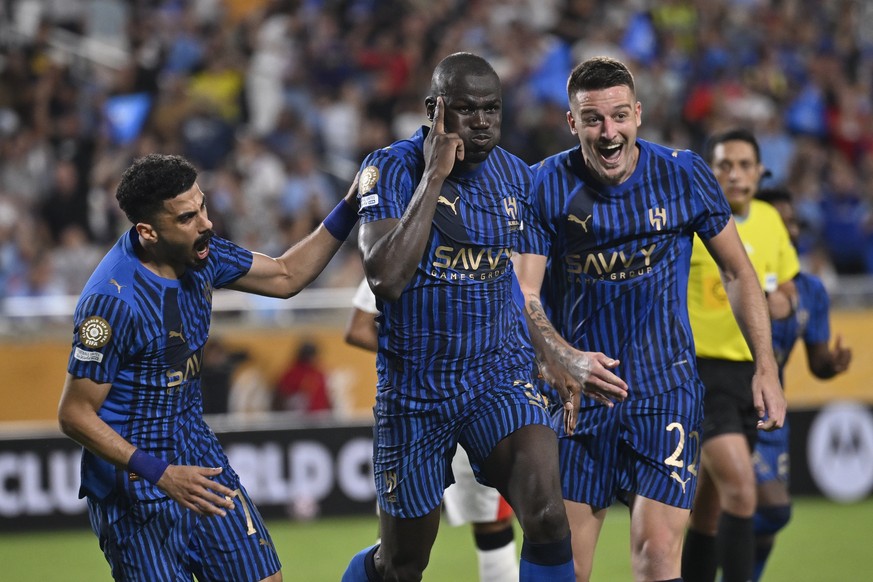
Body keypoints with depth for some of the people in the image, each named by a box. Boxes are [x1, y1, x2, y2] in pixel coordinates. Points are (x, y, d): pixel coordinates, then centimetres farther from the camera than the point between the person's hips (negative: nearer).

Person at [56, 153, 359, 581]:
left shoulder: (200, 254, -1)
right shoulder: (111, 300, -24)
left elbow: (285, 276, 16)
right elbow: (75, 415, -19)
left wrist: (349, 209, 5)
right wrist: (160, 475, -25)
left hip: (198, 455, 7)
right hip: (134, 490, -7)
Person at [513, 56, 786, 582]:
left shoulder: (683, 175, -2)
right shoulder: (547, 185, -4)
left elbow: (738, 271, 9)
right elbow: (523, 294, -10)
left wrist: (767, 368, 4)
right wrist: (565, 359, -29)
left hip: (666, 392, -1)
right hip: (578, 395, 1)